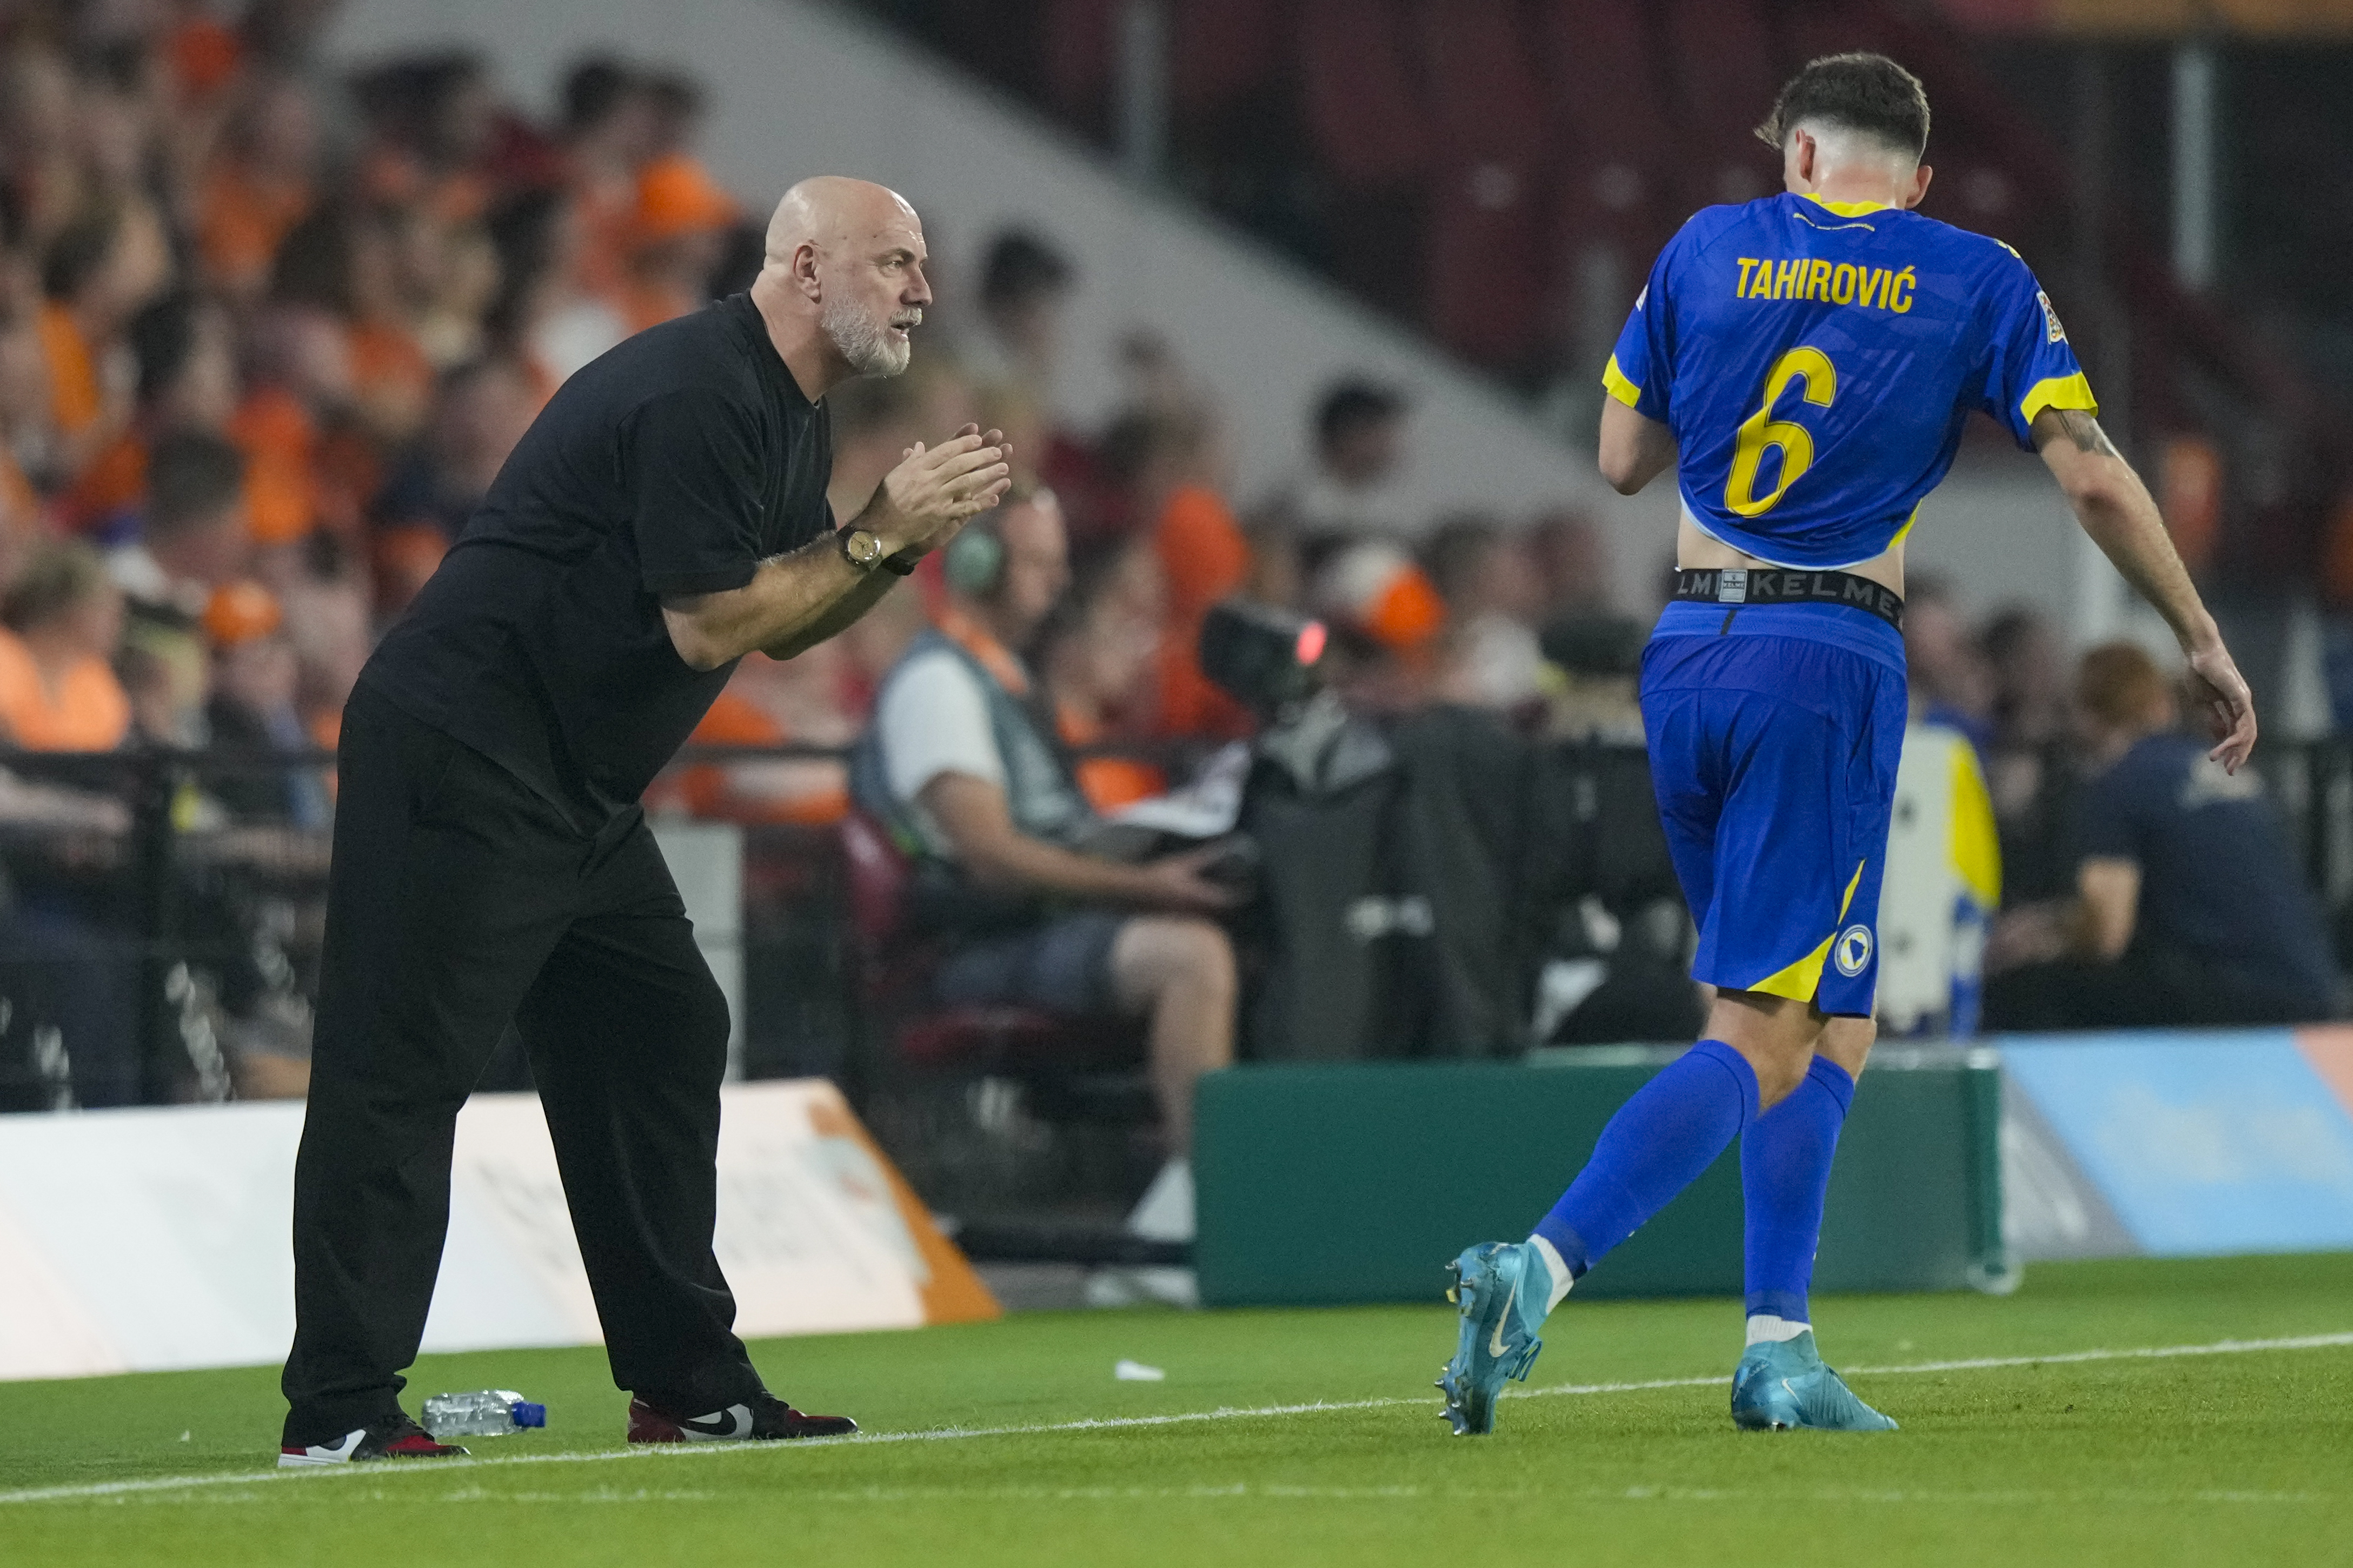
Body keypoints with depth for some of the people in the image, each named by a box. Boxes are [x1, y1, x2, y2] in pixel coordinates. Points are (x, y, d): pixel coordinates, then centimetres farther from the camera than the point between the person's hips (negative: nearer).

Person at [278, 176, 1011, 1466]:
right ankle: (337, 1409, -12)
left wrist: (911, 531, 2)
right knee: (400, 1070, -10)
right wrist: (882, 533, -13)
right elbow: (709, 627, -20)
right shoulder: (697, 395, -19)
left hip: (580, 793, 11)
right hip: (458, 763, -11)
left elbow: (782, 622, 18)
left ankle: (687, 1386, 17)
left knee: (663, 1036, 11)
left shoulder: (790, 415, 14)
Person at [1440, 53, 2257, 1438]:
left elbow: (1624, 461, 16)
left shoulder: (1711, 249, 9)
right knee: (1763, 1043, -7)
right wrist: (2203, 641, 4)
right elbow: (2093, 477, -3)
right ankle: (1543, 1268, -27)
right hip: (1832, 662, -5)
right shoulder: (1976, 281, 3)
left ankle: (1780, 1349, 6)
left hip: (1687, 650, 5)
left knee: (1830, 1023, 16)